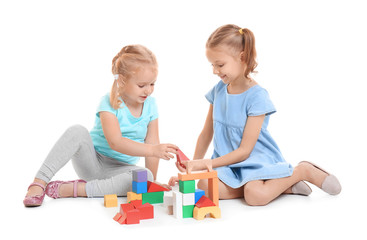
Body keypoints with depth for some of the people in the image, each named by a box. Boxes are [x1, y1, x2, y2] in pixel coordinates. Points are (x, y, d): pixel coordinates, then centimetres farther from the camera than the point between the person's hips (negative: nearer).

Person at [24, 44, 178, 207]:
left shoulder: (150, 105, -1)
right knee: (78, 131, -32)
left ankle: (73, 189, -28)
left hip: (119, 169, 4)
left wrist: (152, 181, -4)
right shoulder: (109, 103, -15)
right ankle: (39, 182, -29)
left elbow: (151, 143, 1)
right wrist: (153, 150, -39)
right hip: (92, 161, -3)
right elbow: (116, 143, -29)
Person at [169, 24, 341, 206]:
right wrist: (193, 166, 9)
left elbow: (244, 151, -17)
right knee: (204, 186, -25)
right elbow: (206, 133, 13)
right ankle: (281, 184, -13)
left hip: (257, 160, -6)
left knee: (255, 195, -35)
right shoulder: (219, 90, 5)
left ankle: (303, 171, -5)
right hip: (228, 163, 6)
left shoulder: (257, 97, -16)